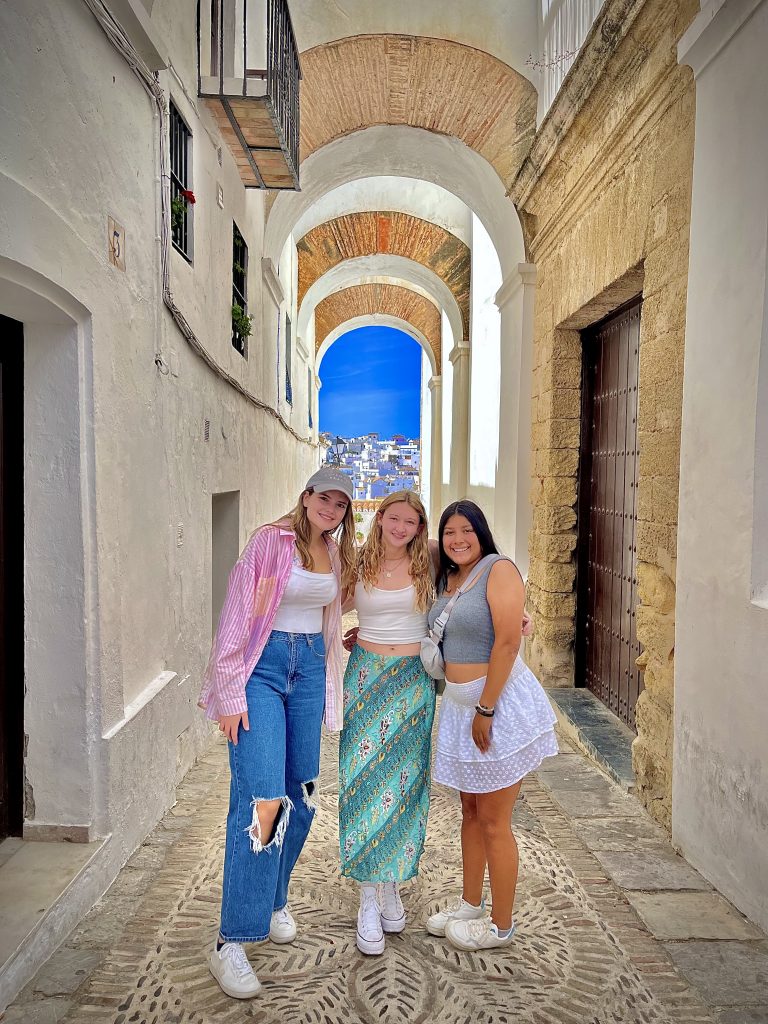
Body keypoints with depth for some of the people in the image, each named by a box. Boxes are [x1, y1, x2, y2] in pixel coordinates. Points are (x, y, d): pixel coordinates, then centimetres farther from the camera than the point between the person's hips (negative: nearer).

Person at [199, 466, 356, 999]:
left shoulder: (336, 554, 9)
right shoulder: (272, 540, -10)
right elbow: (239, 615, -13)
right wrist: (230, 694, -16)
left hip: (310, 667, 7)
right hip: (264, 665, -6)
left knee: (300, 794, 11)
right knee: (263, 798, -13)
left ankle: (274, 900, 33)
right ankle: (231, 942, 0)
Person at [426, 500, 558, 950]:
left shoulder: (499, 569, -14)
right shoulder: (447, 579, 11)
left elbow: (508, 643, -21)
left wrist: (485, 710, -20)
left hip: (499, 701, -8)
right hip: (459, 702, 8)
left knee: (494, 823, 5)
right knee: (471, 812, 20)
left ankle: (501, 926, 24)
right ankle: (471, 905, 37)